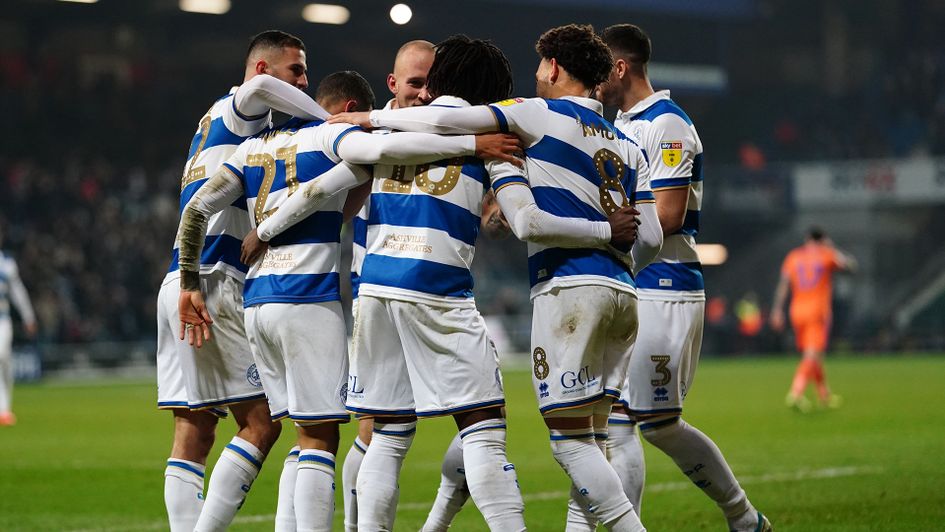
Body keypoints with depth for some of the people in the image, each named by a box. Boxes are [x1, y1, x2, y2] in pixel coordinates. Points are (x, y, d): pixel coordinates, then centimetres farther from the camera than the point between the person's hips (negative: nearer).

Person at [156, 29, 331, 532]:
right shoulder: (237, 110, -2)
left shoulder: (215, 119, 25)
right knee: (262, 420, -8)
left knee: (193, 431, 4)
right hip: (212, 284, -9)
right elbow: (259, 87, -28)